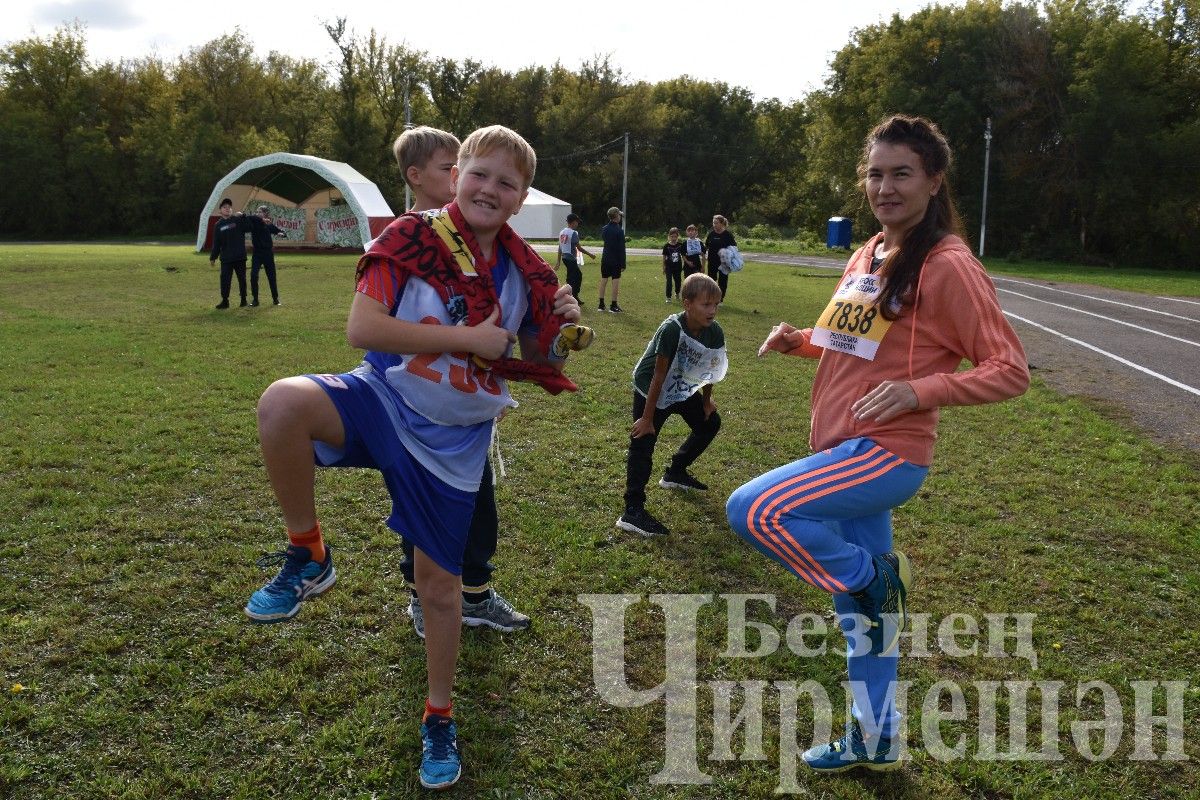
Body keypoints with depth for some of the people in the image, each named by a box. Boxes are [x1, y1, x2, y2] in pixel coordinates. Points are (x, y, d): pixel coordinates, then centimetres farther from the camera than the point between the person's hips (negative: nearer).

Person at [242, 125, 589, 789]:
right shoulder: (412, 239, -11)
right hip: (383, 399, -2)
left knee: (440, 584, 8)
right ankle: (308, 558, -9)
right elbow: (361, 327, -21)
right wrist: (468, 337, -23)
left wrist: (562, 332, -13)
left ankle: (439, 717, 32)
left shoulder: (525, 271, 0)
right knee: (282, 402, -33)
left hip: (453, 440, 2)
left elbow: (538, 365, 9)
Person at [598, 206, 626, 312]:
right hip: (616, 260, -5)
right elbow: (622, 249, -13)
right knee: (616, 281, 0)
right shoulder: (619, 231, -13)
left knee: (603, 280, 10)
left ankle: (601, 304, 12)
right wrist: (623, 264, -9)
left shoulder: (604, 229, 4)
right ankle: (613, 306, 0)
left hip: (605, 259, 6)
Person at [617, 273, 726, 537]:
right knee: (643, 442, -14)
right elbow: (659, 375, -29)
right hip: (651, 391, -7)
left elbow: (709, 369, 2)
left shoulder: (714, 333, -16)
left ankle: (676, 473, 35)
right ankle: (632, 512, -15)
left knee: (710, 423, 17)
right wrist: (647, 418, -24)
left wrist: (706, 401, 13)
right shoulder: (671, 329, -33)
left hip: (683, 390, 7)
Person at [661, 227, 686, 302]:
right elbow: (664, 257, -3)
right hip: (669, 267, -3)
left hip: (678, 267, 3)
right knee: (669, 282, -6)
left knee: (678, 281, 15)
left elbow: (683, 256, 7)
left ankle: (677, 293, 40)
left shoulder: (680, 245, -2)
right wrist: (663, 268, -2)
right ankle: (668, 297, 0)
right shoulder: (667, 246, -7)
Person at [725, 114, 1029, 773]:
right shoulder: (866, 256, 11)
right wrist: (800, 340, 5)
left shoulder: (948, 266, -12)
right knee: (862, 615, 16)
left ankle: (874, 577, -1)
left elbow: (1010, 369, -13)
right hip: (845, 452, 8)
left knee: (754, 510, -24)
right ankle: (874, 741, 33)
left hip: (887, 455, -8)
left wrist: (919, 390, -26)